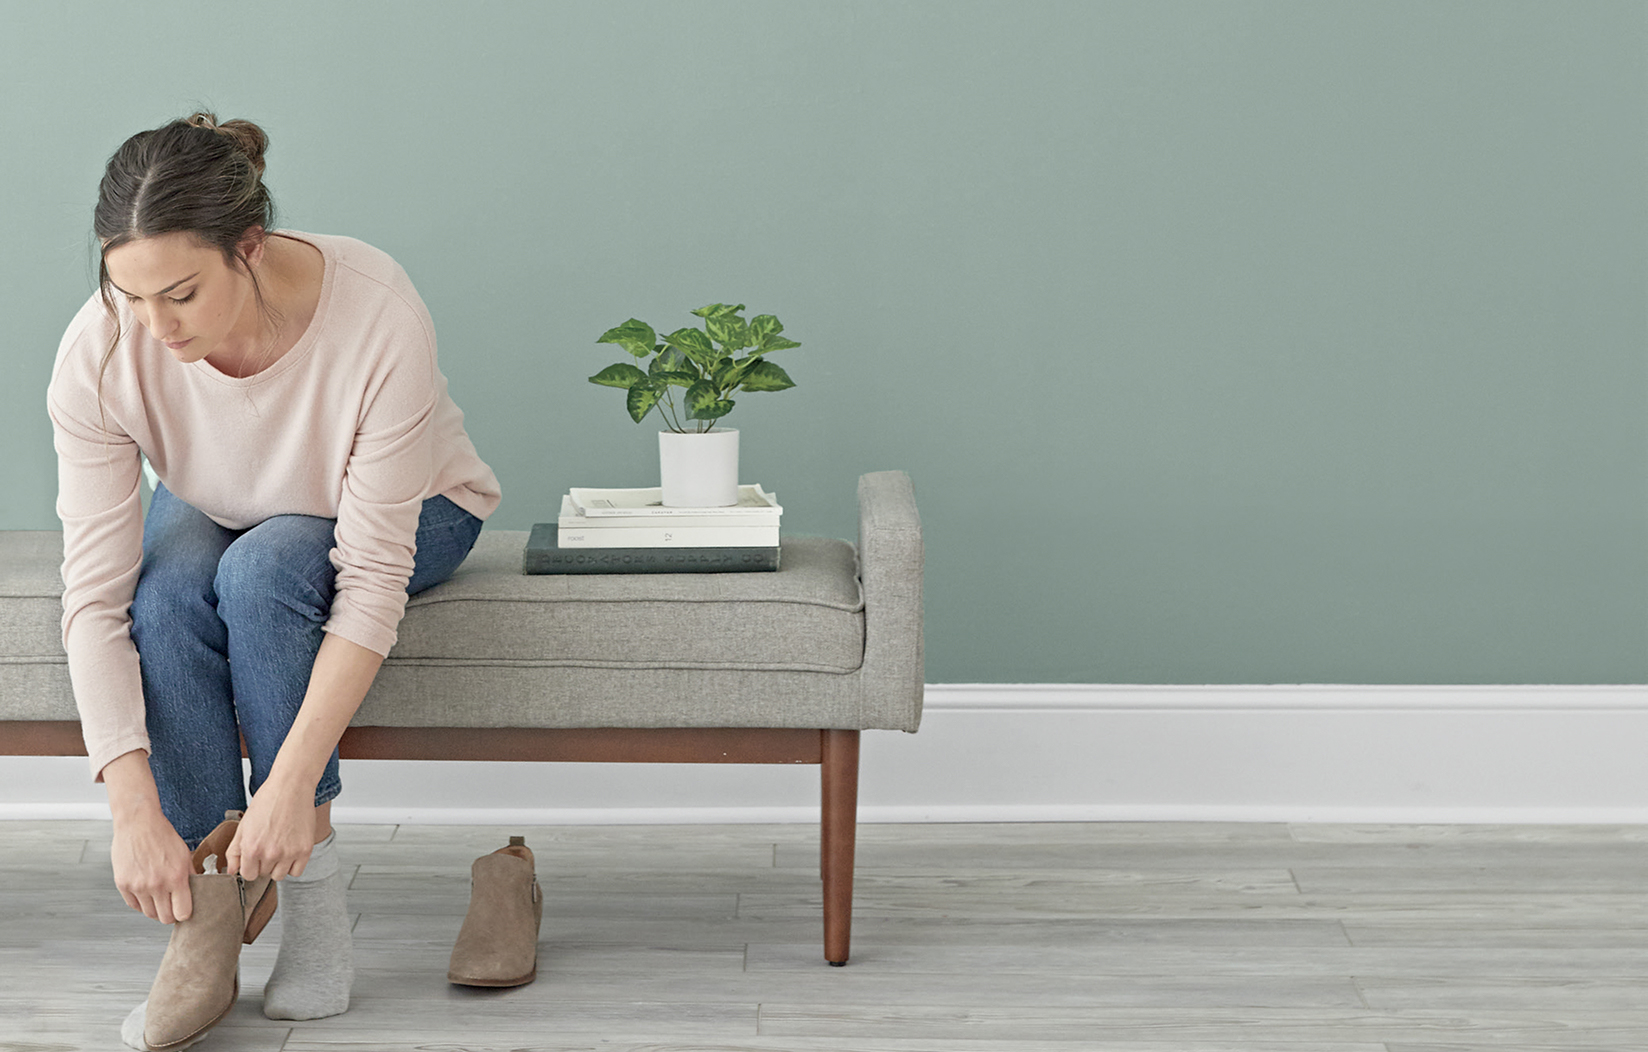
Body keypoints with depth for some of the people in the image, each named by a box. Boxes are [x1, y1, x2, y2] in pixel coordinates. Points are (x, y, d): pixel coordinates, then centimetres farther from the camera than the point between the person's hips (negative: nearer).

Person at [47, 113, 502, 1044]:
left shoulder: (378, 319, -38)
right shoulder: (100, 352, -30)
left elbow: (372, 581, -36)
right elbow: (95, 595, -30)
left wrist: (293, 784, -42)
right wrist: (135, 810, -39)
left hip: (404, 516, -2)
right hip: (215, 517, 2)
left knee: (264, 566, -34)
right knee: (169, 591, -32)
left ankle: (317, 908, -24)